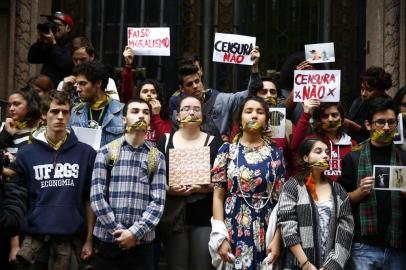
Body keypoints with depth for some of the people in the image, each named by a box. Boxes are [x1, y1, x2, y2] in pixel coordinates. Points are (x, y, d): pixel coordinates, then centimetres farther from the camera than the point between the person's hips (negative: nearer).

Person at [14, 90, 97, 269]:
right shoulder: (26, 154, 2)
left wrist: (89, 239, 3)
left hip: (71, 239, 0)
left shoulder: (86, 153, 2)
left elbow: (90, 199, 5)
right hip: (34, 239, 0)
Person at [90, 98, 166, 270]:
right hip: (108, 240, -1)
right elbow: (97, 197, -3)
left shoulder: (157, 157, 8)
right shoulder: (106, 152, 4)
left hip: (142, 243, 1)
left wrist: (135, 232, -12)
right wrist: (118, 231, -10)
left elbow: (158, 201, -1)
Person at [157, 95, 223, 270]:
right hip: (173, 216, 1)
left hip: (205, 217, 0)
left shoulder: (214, 142, 5)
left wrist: (204, 188, -15)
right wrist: (168, 189, -14)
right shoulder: (165, 141, 7)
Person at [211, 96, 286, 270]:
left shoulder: (275, 154, 6)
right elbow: (218, 196, 1)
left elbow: (281, 199, 3)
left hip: (266, 232, 1)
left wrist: (277, 238, -6)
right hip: (234, 232, -1)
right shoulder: (227, 150, 3)